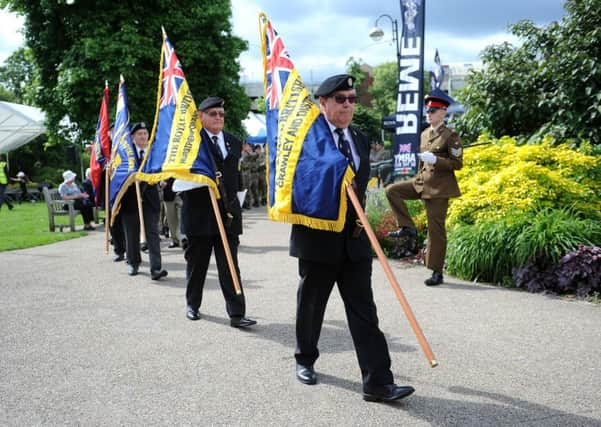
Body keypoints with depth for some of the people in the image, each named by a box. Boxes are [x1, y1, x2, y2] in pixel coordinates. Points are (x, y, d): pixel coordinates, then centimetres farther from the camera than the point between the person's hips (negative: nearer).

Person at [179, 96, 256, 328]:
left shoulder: (234, 143, 12)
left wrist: (231, 200, 12)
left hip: (228, 212, 3)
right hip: (199, 212, -3)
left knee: (230, 266, 0)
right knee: (196, 263, 11)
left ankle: (236, 313, -1)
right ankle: (192, 304, 30)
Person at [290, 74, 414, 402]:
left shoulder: (360, 139, 11)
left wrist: (356, 214, 7)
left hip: (355, 240, 4)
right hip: (317, 239, -4)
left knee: (363, 311, 0)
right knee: (311, 306, 13)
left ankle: (378, 382, 0)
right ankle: (305, 361, 35)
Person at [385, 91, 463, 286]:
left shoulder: (451, 135, -8)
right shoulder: (424, 134, 13)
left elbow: (457, 164, -11)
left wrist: (435, 160, -23)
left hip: (439, 187, -7)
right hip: (421, 182, 7)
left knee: (436, 229, -3)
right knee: (392, 190, -9)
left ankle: (437, 272, 7)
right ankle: (407, 227, -1)